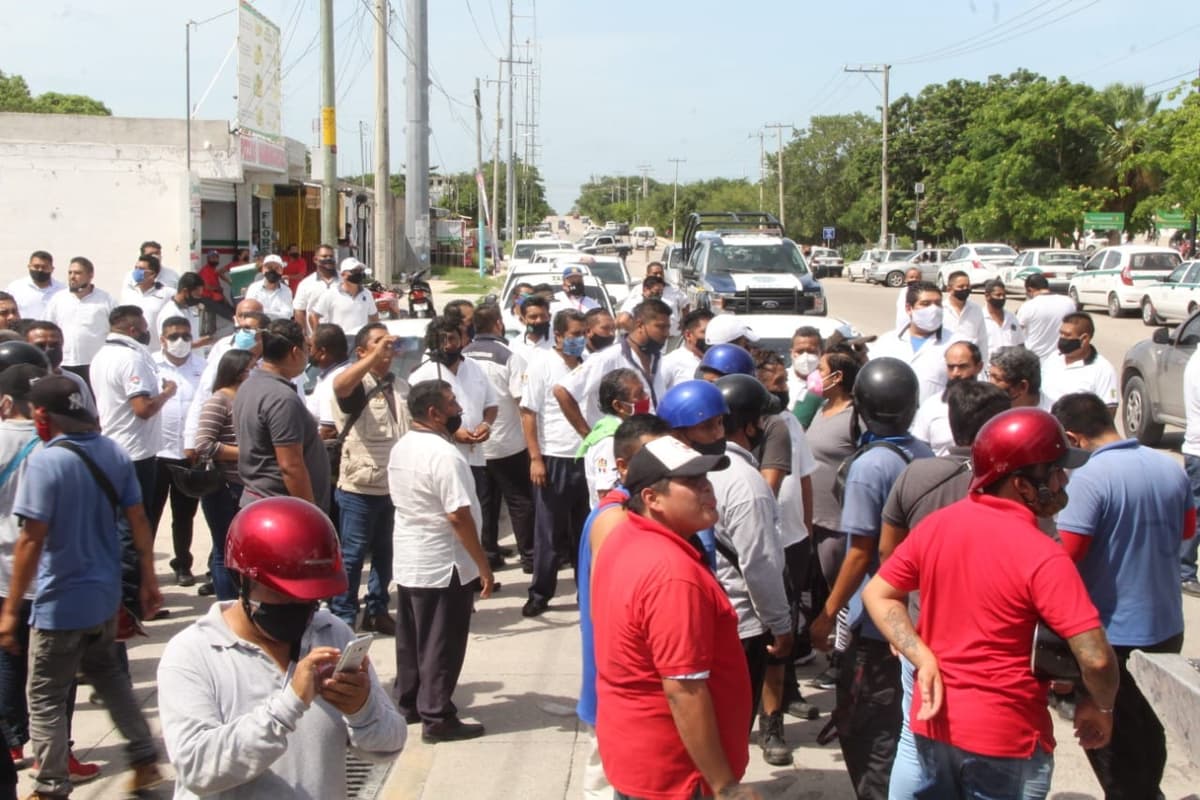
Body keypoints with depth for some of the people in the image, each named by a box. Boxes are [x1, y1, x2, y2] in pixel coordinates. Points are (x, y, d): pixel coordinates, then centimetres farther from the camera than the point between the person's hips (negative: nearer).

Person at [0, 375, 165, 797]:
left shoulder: (44, 461, -20)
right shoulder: (113, 452, 0)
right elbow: (138, 520, 4)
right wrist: (148, 581, 12)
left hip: (60, 601, -7)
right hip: (105, 593, 7)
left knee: (45, 699, 8)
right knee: (108, 673, 26)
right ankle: (144, 760, 27)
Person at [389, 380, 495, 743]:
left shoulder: (400, 448, 6)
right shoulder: (445, 455, -23)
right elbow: (459, 516, -25)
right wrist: (483, 565, -18)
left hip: (407, 562, 9)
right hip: (444, 567, -9)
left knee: (411, 639, 18)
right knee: (441, 645, 1)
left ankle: (409, 703, 29)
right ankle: (437, 718, 7)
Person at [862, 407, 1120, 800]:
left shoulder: (936, 524, -3)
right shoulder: (1042, 557, -21)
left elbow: (877, 594, 3)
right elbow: (1095, 658, -24)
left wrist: (924, 659, -7)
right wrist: (1101, 707, -4)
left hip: (932, 721, 5)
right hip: (1004, 738, -5)